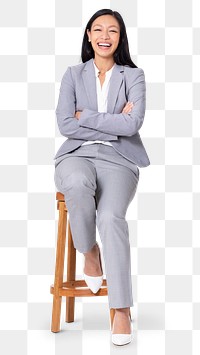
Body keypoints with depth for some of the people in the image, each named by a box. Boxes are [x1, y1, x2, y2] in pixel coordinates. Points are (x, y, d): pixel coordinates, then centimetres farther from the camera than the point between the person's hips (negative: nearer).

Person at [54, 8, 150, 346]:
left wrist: (86, 116, -4)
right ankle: (89, 252, -11)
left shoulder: (134, 75, 9)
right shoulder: (73, 75, 12)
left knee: (110, 217, -31)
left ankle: (122, 309, -25)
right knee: (78, 184, -38)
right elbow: (65, 125, -2)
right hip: (77, 155, 1)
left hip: (118, 158, -1)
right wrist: (114, 123, -5)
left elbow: (133, 124, -8)